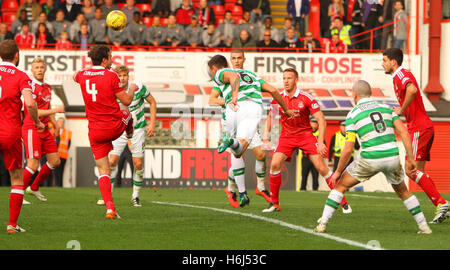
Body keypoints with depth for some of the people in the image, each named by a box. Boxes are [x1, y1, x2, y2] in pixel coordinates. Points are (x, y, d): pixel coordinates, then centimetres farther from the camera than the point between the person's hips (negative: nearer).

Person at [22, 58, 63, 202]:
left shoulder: (47, 87, 13)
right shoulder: (30, 86, -14)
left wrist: (54, 123, 20)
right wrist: (56, 110, -19)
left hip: (44, 129, 9)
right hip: (31, 129, -9)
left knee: (55, 161, 10)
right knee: (33, 165, -14)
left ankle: (34, 188, 26)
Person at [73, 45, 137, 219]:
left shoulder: (83, 75, 1)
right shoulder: (111, 76, -13)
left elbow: (75, 77, 28)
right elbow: (127, 101, -7)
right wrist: (132, 89, 13)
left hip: (95, 131, 3)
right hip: (115, 126, -3)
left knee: (103, 171, 5)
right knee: (126, 113, 34)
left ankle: (110, 207, -6)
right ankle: (130, 133, 66)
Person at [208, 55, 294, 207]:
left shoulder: (220, 74, 22)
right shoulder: (249, 74, 38)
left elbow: (233, 76, -4)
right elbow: (272, 90, 29)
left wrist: (233, 99, -12)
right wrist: (285, 110, 39)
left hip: (236, 108, -2)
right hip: (255, 107, 2)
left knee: (236, 154, 16)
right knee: (238, 152, -12)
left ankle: (242, 194, 11)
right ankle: (232, 143, -49)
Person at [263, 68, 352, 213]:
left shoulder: (306, 98, -15)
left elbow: (321, 120, -12)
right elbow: (270, 118, 13)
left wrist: (321, 143, -20)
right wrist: (265, 138, 3)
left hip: (305, 135, -3)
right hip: (286, 136, 3)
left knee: (321, 167, -13)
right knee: (275, 164, -19)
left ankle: (343, 202, -3)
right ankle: (274, 203, -4)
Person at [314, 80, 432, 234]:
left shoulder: (353, 115, 2)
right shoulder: (386, 108, 14)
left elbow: (348, 150, -4)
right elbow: (404, 132, 3)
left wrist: (338, 171, 9)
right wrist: (410, 160, 6)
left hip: (370, 158, -3)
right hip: (392, 156, 3)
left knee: (341, 186, 16)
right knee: (402, 191, 29)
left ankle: (323, 224, 8)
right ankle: (423, 226, 24)